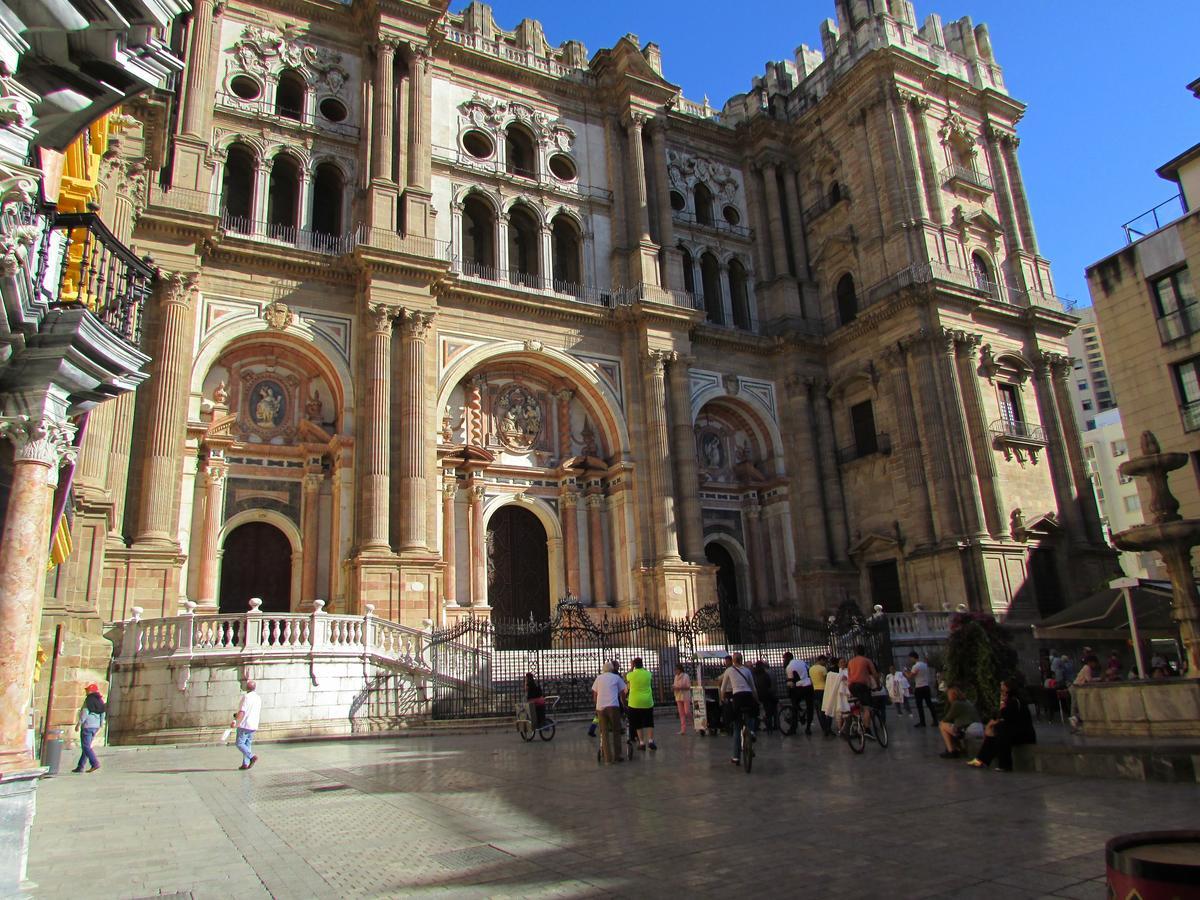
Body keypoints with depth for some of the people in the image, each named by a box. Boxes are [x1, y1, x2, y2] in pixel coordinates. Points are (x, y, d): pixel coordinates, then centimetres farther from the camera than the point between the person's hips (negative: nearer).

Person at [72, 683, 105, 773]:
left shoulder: (89, 700, -9)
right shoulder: (100, 700, 15)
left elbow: (84, 712, -15)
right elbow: (103, 714, 17)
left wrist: (78, 724, -11)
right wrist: (101, 724, 22)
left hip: (87, 725, -8)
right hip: (96, 726, 8)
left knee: (86, 746, -7)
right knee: (86, 746, 14)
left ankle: (95, 763, -18)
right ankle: (80, 767, 16)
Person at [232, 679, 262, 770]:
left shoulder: (246, 697, -13)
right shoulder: (258, 698, 11)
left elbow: (242, 712, -23)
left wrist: (236, 722, -30)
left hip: (244, 725, -7)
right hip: (253, 725, 7)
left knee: (240, 744, -2)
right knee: (247, 744, 13)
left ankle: (252, 757, -16)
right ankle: (245, 764, 9)